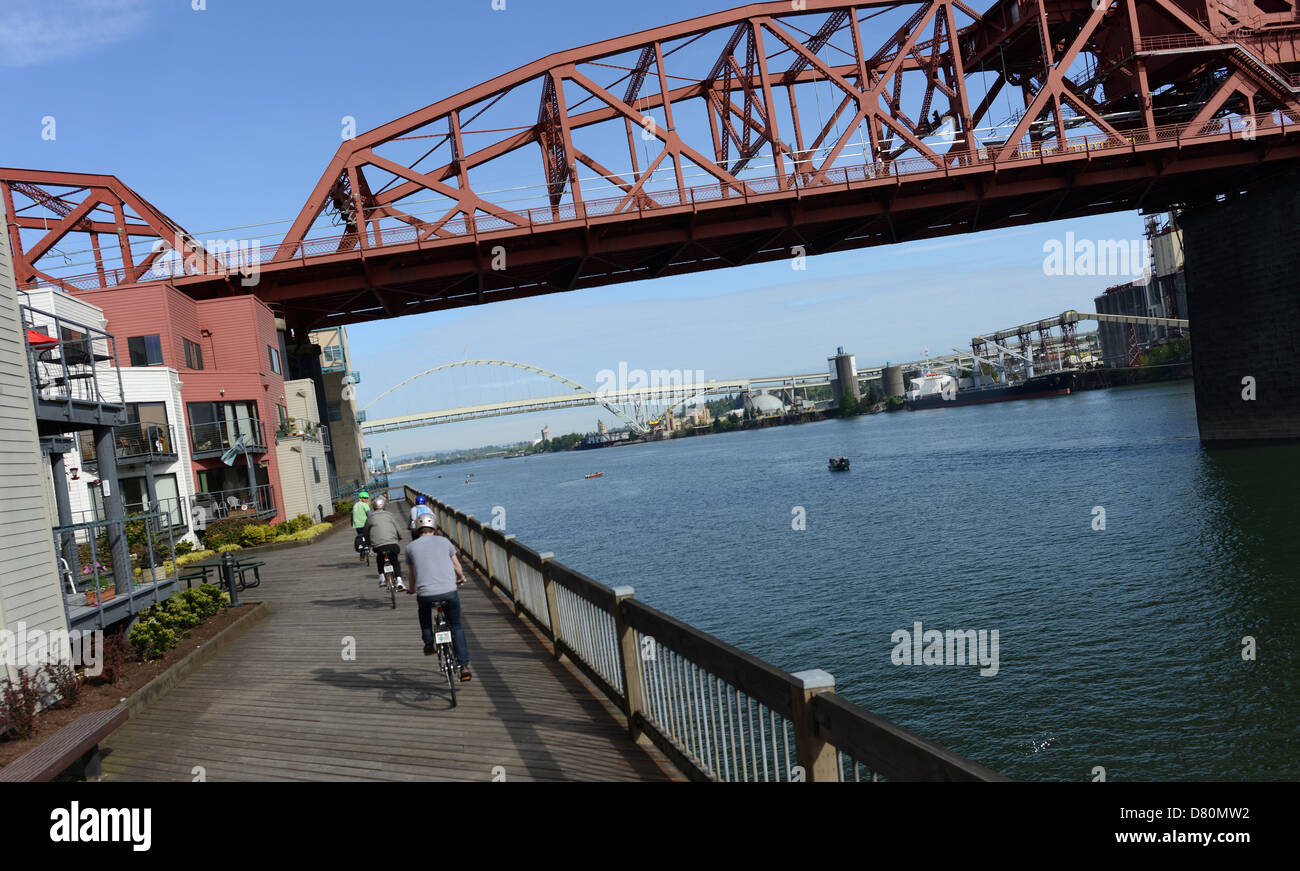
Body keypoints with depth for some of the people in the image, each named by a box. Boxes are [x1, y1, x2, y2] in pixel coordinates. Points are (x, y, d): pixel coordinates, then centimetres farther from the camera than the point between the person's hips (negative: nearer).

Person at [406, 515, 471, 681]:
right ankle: (464, 666, 8)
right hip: (449, 591, 0)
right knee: (456, 627, 17)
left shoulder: (411, 547, 13)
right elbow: (457, 565, 25)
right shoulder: (444, 541, 14)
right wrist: (461, 577, 47)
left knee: (424, 611, 37)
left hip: (425, 593, 0)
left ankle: (429, 644, 30)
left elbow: (411, 574, 26)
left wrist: (411, 588, 47)